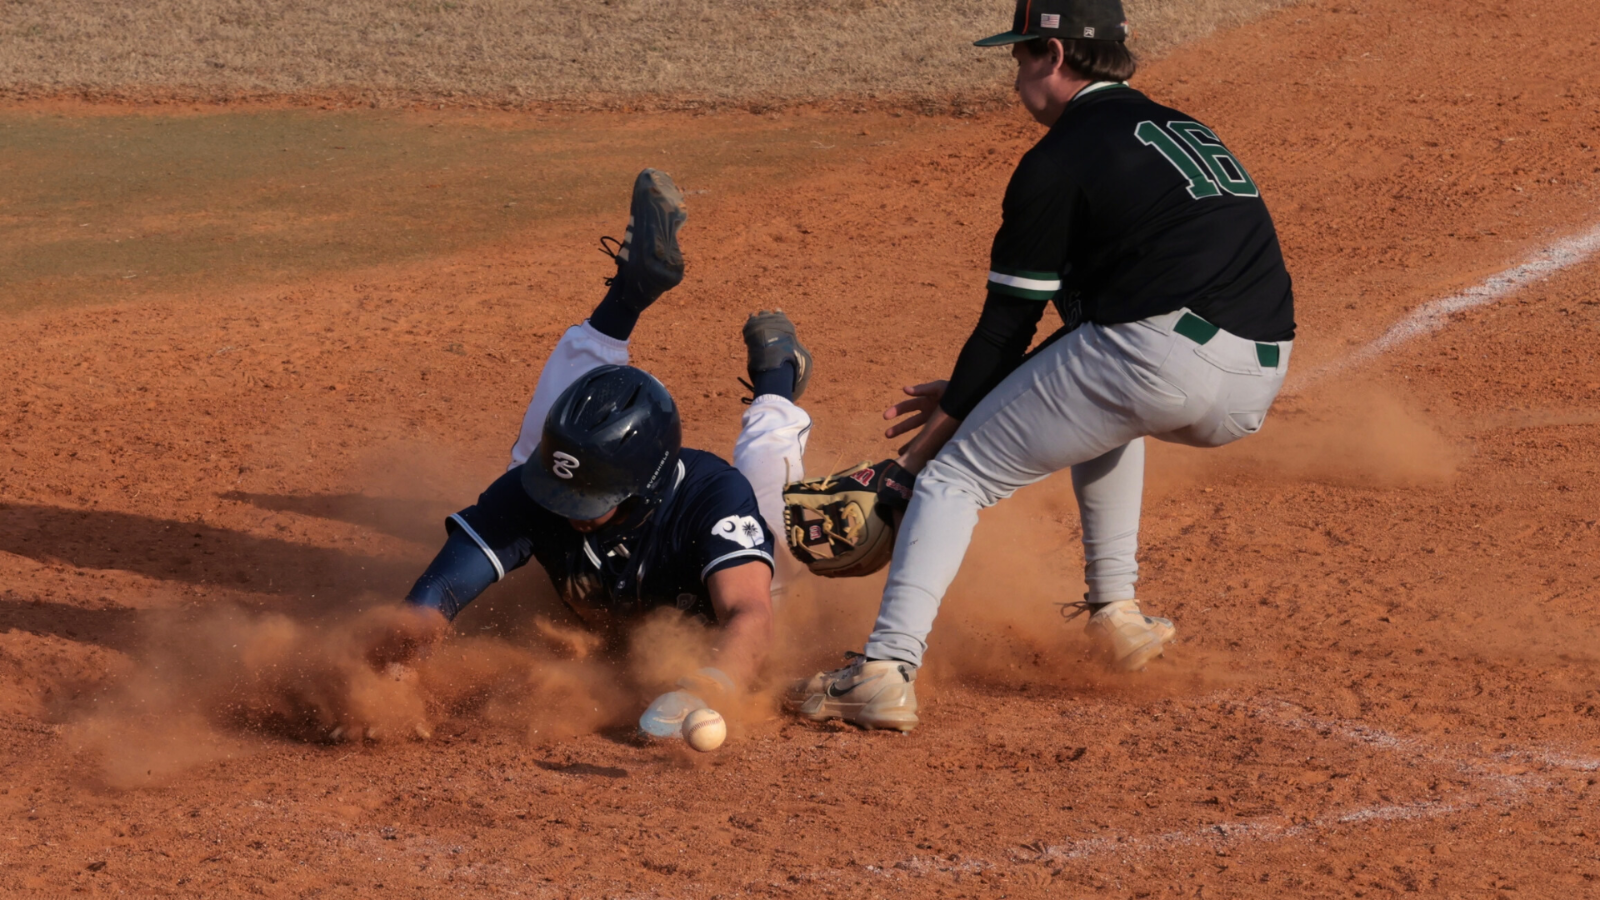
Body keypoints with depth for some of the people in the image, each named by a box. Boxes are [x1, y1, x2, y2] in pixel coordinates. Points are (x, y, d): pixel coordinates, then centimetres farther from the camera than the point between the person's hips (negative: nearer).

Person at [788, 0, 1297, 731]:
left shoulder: (1060, 159, 2)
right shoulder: (1185, 131, 28)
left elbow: (1008, 322, 4)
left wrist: (949, 416, 18)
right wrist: (978, 395, 31)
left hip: (1162, 361, -8)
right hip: (1253, 394, 8)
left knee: (956, 474, 4)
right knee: (1102, 390, 39)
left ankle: (886, 671, -12)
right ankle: (1116, 613, 32)